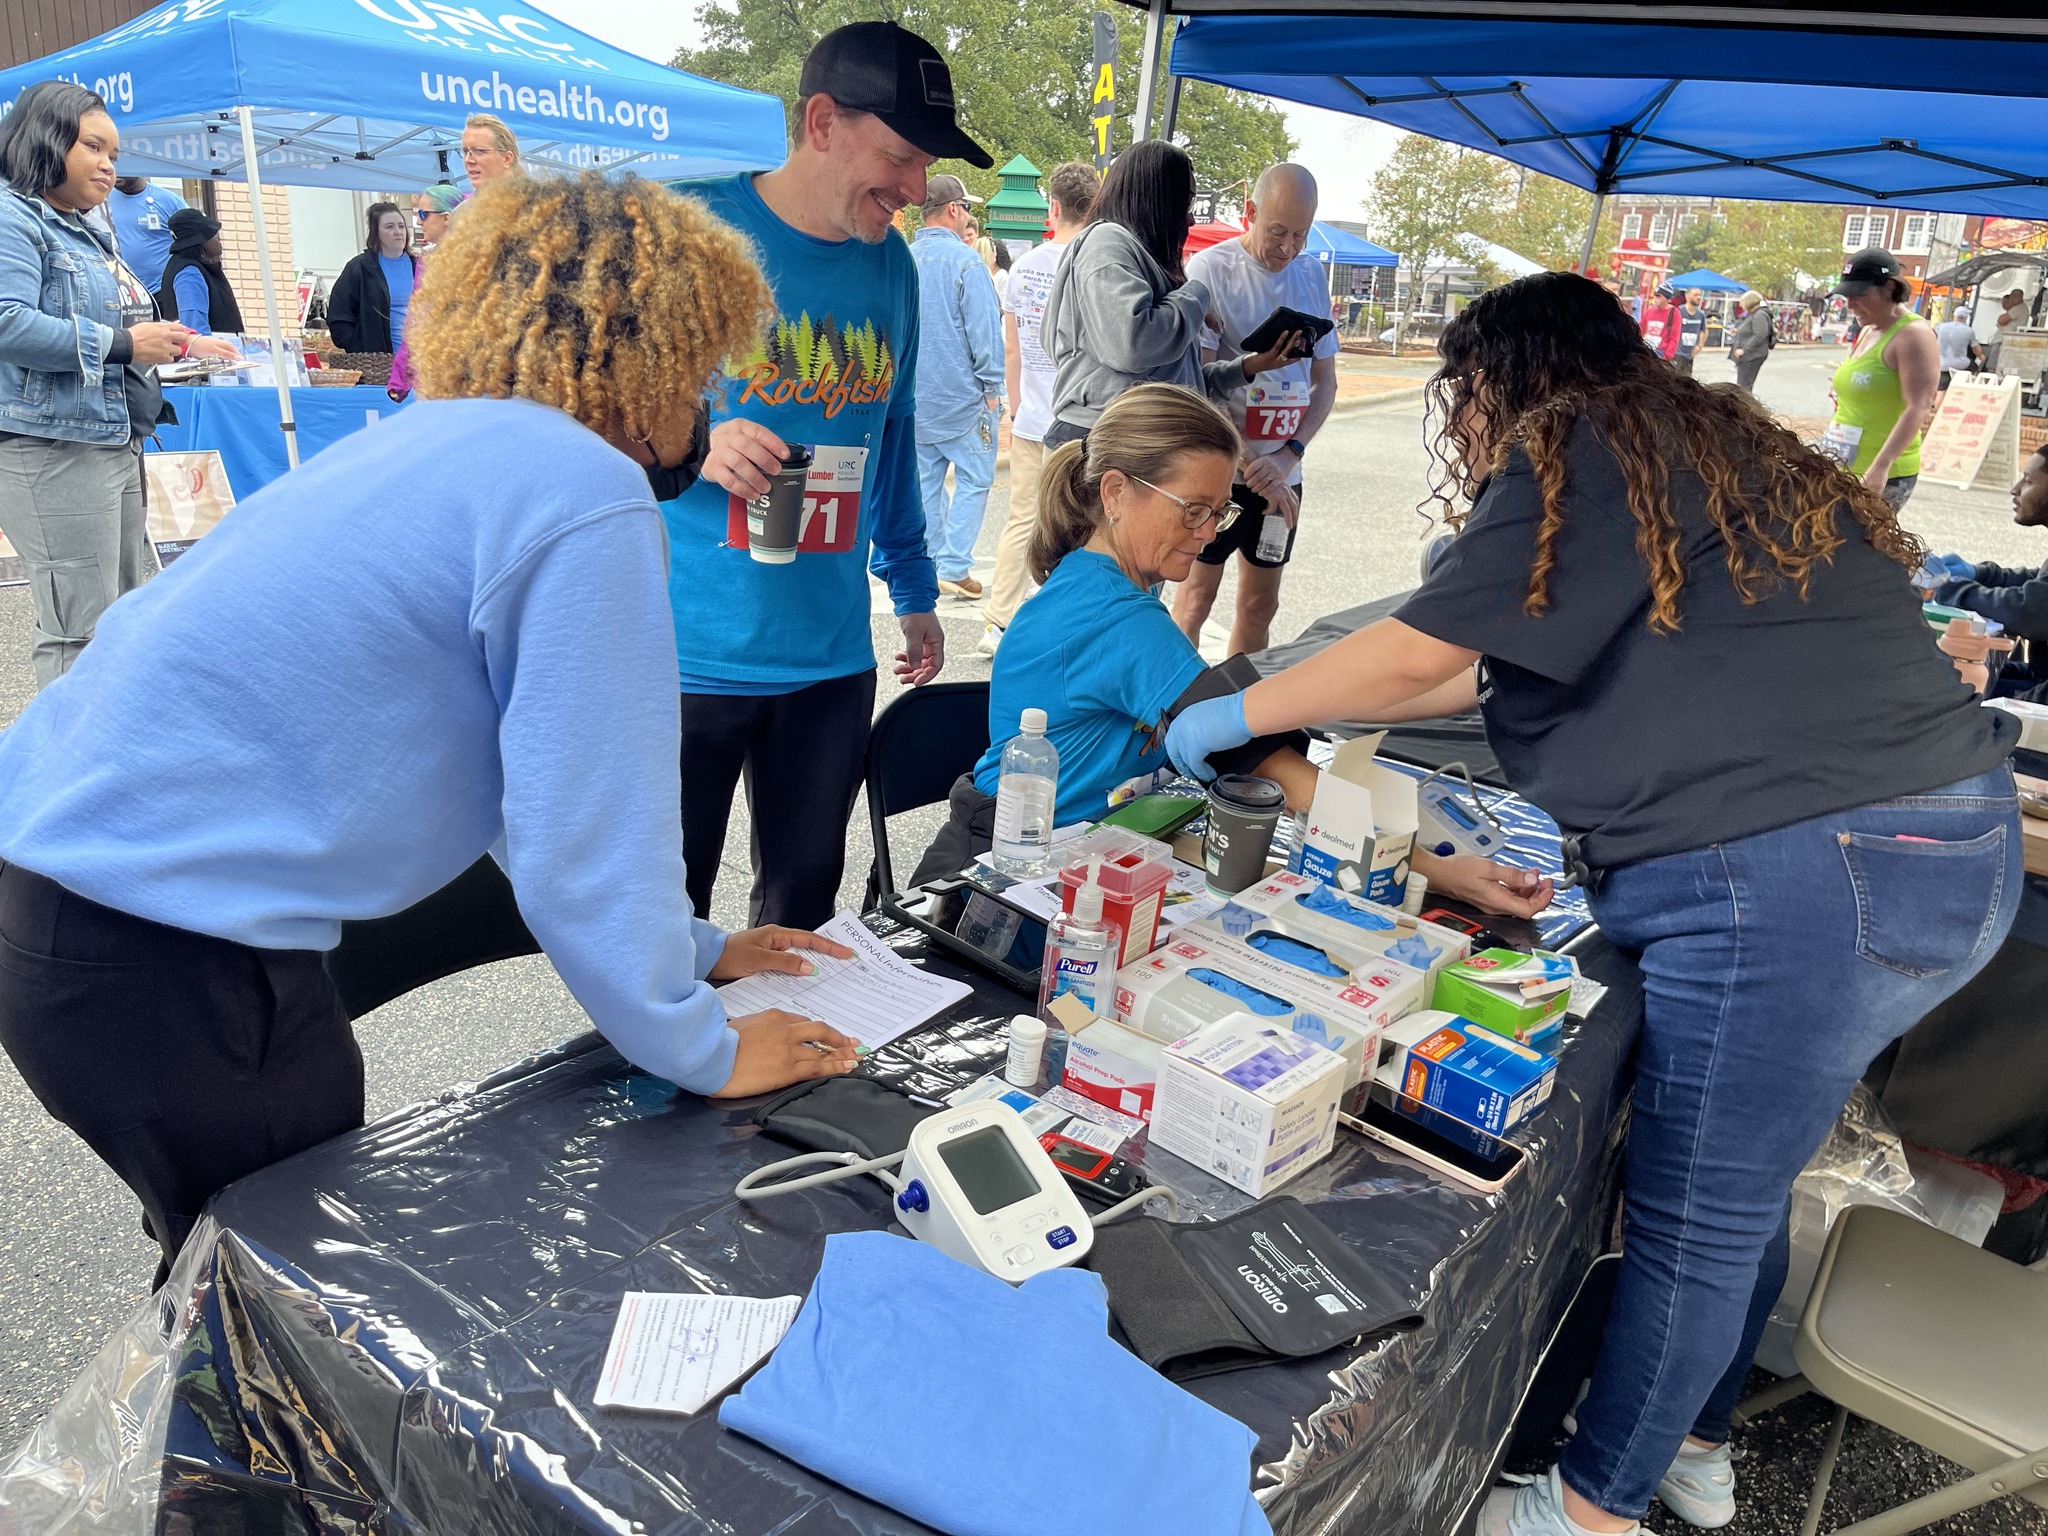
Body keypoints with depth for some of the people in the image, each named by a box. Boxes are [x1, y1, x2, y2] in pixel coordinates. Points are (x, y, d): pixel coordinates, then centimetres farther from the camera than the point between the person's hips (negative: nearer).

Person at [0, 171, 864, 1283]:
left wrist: (689, 950, 20)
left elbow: (520, 765, 18)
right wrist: (698, 1051, -3)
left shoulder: (438, 441, 12)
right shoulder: (588, 497, -18)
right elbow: (587, 828, -19)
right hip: (155, 966, -9)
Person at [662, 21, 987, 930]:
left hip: (832, 657, 5)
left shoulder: (890, 264, 9)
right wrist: (693, 448, -24)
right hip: (688, 653, -4)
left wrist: (913, 589, 22)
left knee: (802, 910, 16)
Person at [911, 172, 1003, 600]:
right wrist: (992, 387, -6)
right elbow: (984, 328, -14)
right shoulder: (963, 261, -13)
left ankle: (928, 565, 17)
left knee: (924, 482, 12)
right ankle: (953, 566, -4)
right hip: (961, 396, -6)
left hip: (913, 399, 7)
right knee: (973, 480, 1)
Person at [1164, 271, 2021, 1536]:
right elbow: (1505, 670, 24)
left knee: (1696, 1221, 4)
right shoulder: (1704, 447, 22)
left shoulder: (1577, 449, -7)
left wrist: (1236, 717, 3)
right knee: (1743, 1183, 22)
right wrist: (1312, 707, 27)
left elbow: (1424, 650, -10)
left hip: (1805, 877, -10)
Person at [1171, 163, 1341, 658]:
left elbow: (1325, 380, 11)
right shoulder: (1211, 269, -7)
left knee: (1260, 604, 11)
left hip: (1282, 474, 5)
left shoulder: (1313, 274, 9)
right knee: (1197, 595, -2)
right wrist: (1250, 468, -18)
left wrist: (1288, 456, -6)